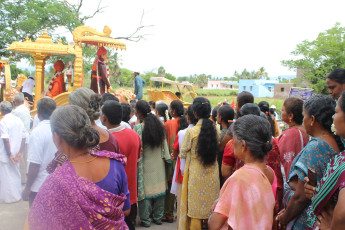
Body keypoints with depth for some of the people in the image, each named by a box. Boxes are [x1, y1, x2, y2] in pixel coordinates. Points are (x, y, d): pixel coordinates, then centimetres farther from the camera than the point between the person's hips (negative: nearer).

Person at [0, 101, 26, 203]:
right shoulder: (18, 120, 3)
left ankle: (11, 197, 16)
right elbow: (23, 138, 2)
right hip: (16, 154, 7)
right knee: (16, 173, 19)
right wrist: (19, 153, 2)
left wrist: (9, 154, -17)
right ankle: (18, 194, 31)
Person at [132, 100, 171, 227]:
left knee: (145, 191, 6)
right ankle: (158, 217, 27)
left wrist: (136, 161, 0)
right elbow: (164, 144, 4)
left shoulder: (137, 128, -17)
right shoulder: (159, 125, -2)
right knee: (159, 189, 14)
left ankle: (145, 220, 17)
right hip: (159, 164, 5)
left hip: (145, 165, -5)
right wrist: (167, 158, 12)